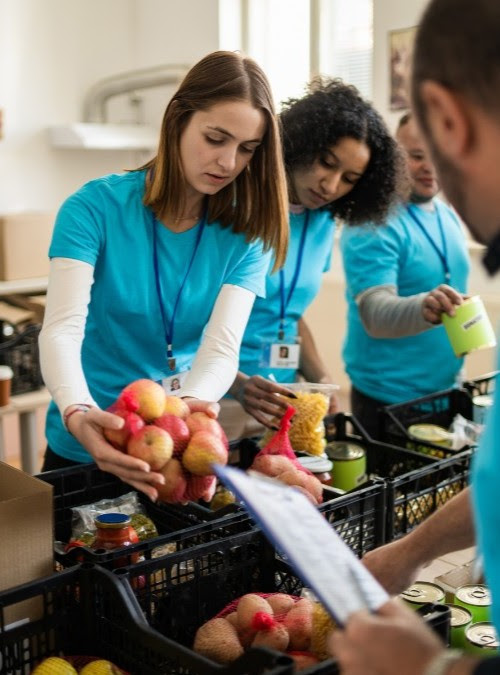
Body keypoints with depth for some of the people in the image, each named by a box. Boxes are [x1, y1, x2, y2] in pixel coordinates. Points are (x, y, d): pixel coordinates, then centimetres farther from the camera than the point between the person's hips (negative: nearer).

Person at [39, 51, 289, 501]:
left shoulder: (246, 234, -9)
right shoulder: (95, 208, -15)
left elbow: (222, 347, -20)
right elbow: (62, 331, -25)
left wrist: (184, 410, -41)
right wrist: (79, 416, -45)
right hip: (84, 450, -2)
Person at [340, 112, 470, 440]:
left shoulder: (450, 218, 7)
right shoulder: (373, 223, -17)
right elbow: (376, 314, -28)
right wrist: (424, 309, -44)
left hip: (445, 392, 7)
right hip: (389, 400, -7)